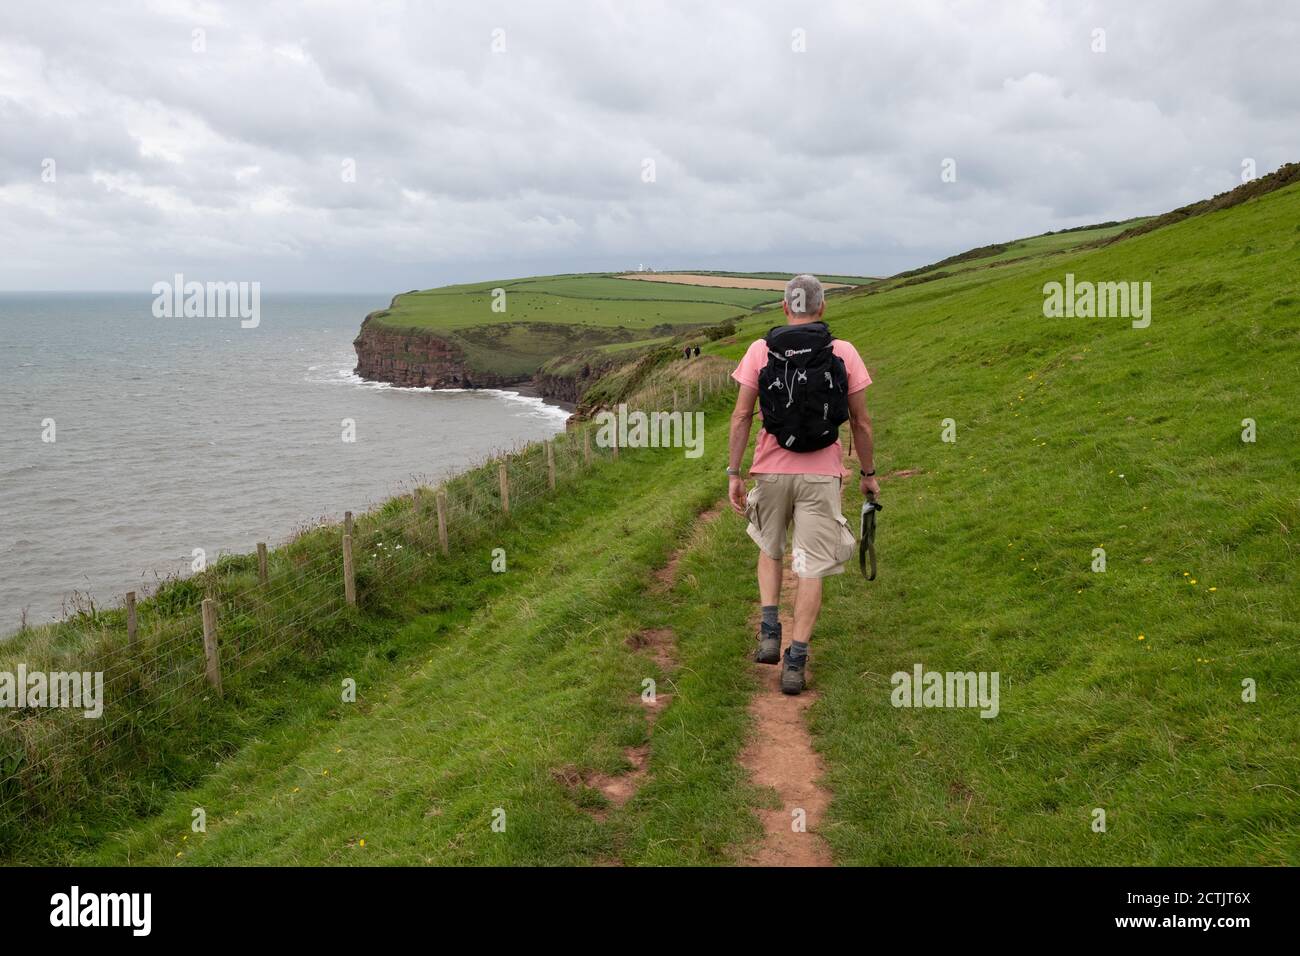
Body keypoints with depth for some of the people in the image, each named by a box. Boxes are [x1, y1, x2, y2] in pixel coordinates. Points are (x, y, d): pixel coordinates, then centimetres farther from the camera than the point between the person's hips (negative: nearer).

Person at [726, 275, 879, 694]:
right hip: (821, 474, -1)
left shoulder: (760, 350, -3)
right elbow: (861, 421, 1)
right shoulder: (844, 353, -3)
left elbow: (741, 416, -5)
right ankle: (795, 662, 7)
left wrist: (733, 473, 0)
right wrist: (869, 474, 12)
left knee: (770, 549, 25)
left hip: (771, 470, 1)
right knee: (812, 569, 6)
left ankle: (769, 633, 15)